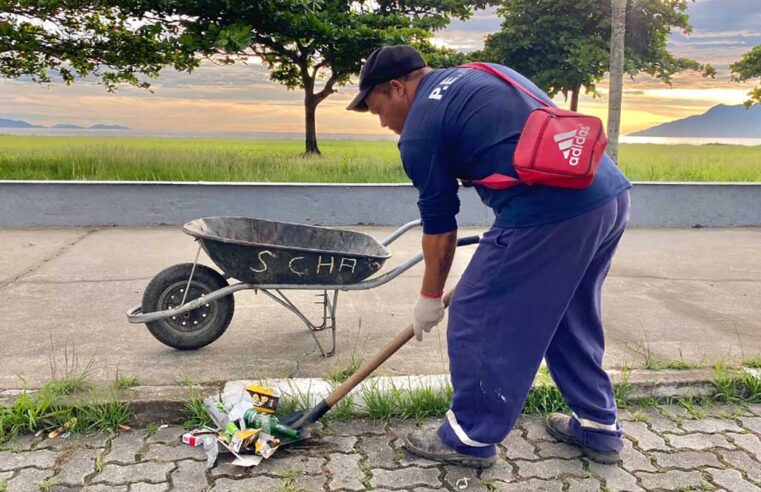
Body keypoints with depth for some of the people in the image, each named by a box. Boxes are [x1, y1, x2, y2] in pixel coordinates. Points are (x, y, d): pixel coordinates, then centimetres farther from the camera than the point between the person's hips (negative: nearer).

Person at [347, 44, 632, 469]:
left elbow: (440, 229, 5)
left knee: (478, 318, 5)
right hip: (612, 193, 10)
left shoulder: (420, 128, 0)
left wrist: (430, 297, 20)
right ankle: (600, 427, 34)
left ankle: (472, 437, 19)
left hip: (551, 211, -9)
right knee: (573, 318, 24)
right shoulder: (479, 74, 24)